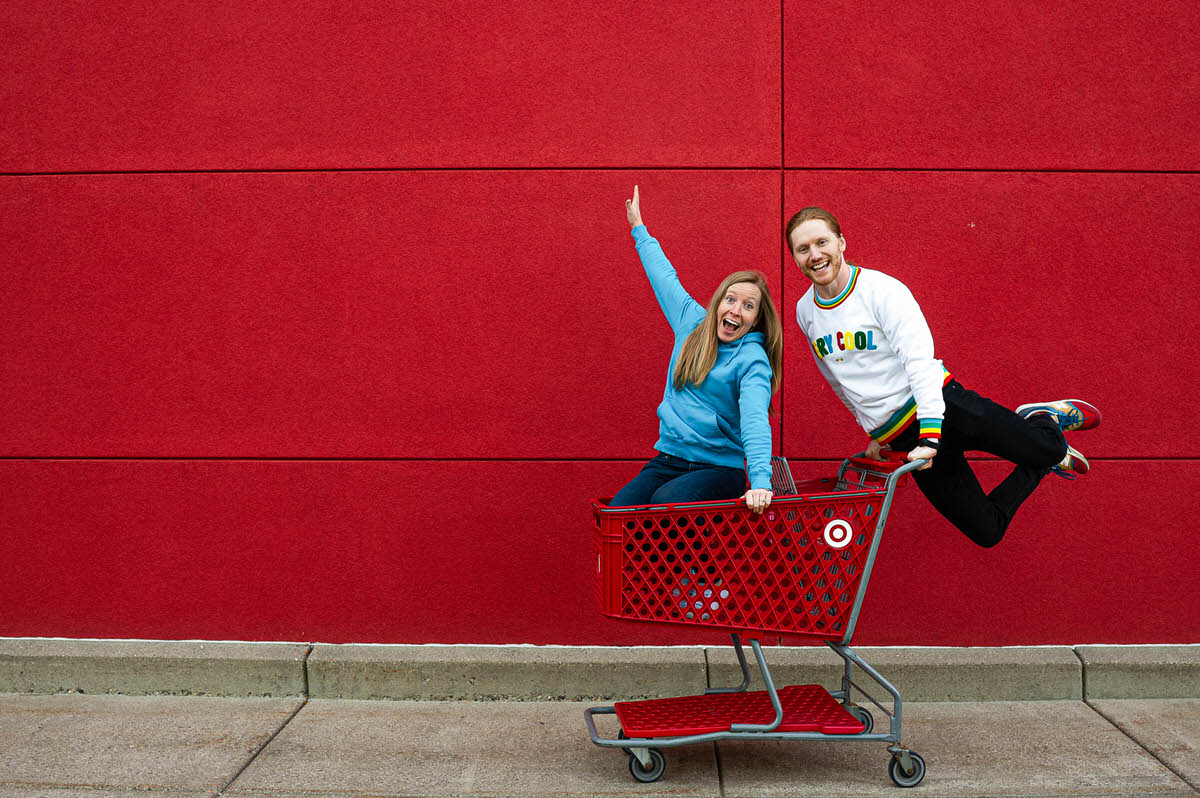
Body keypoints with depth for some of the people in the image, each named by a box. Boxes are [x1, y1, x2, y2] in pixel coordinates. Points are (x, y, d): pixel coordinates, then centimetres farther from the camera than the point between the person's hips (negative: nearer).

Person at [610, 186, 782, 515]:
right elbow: (664, 276, 25)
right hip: (667, 461, 5)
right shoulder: (693, 322, 9)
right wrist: (638, 228, 37)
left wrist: (760, 482, -40)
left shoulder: (752, 360, -8)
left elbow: (755, 422, -24)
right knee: (617, 512, -21)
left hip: (720, 468, -5)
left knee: (667, 502, -35)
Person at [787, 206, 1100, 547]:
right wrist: (874, 431, 24)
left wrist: (930, 435, -28)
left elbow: (920, 361, -19)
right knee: (987, 532, -1)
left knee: (1048, 450, -18)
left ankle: (1042, 421, 19)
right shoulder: (804, 313, 5)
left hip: (943, 405, -3)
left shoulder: (881, 289, -11)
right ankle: (1038, 466, 26)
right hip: (900, 438, 4)